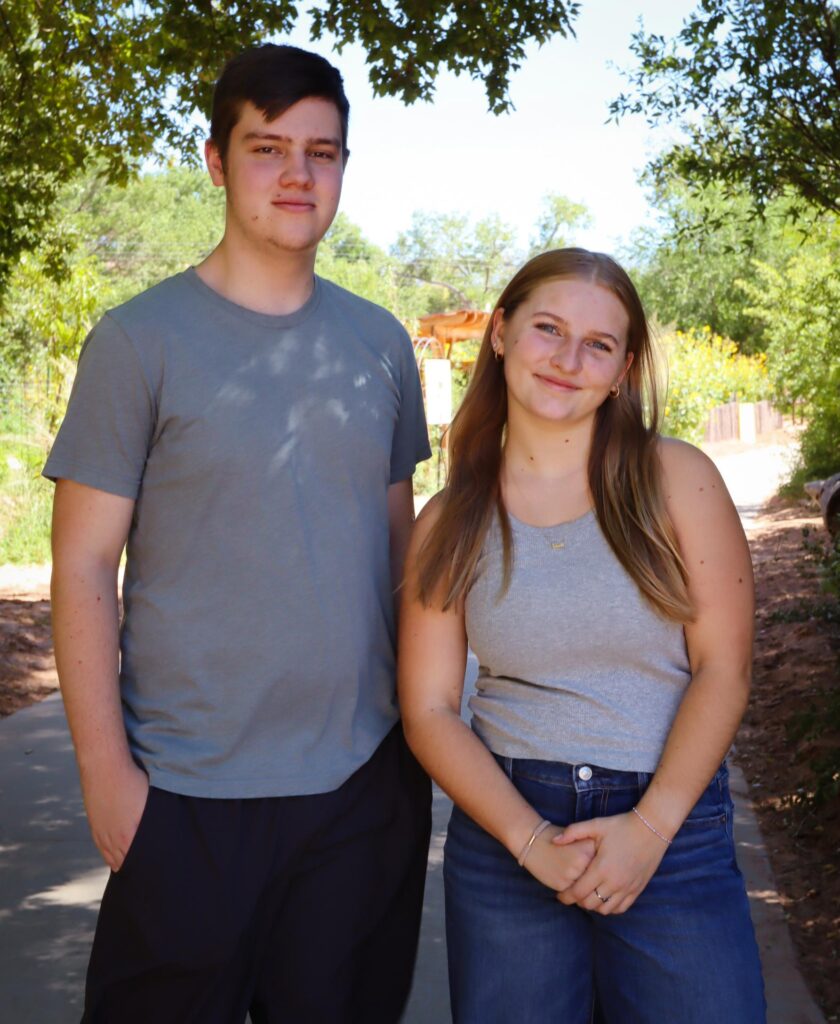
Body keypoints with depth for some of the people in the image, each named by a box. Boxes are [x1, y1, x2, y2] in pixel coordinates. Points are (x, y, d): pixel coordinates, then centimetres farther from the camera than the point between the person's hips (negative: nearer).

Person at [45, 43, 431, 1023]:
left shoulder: (381, 343, 6)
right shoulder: (140, 340, -7)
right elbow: (83, 566, -7)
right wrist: (106, 771, -10)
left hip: (368, 777, 4)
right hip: (190, 794, -4)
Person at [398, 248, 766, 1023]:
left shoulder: (676, 479, -3)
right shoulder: (450, 523, 1)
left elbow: (723, 671, -5)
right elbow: (429, 710, -1)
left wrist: (648, 828, -14)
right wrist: (532, 840, -13)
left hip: (673, 828, -1)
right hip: (504, 824, 1)